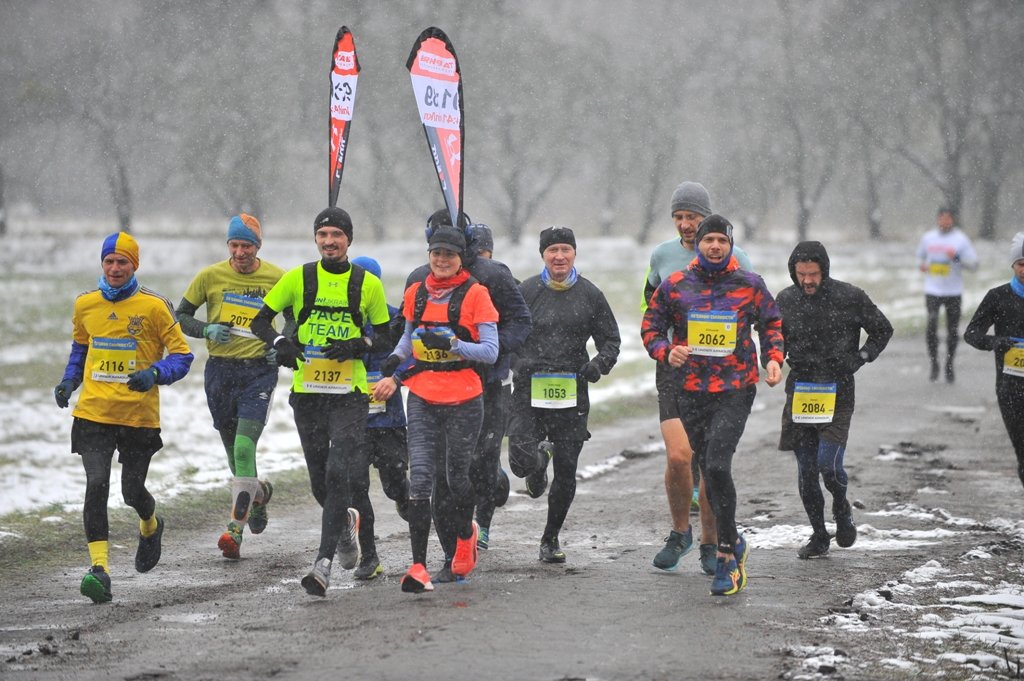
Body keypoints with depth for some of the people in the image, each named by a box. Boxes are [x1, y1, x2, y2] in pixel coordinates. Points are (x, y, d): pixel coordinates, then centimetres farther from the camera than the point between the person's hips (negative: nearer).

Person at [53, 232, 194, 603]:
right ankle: (99, 567, -16)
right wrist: (69, 381, 10)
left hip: (140, 415, -2)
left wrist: (154, 374, -19)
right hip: (93, 412, 2)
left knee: (132, 490, 7)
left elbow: (181, 355, -2)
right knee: (96, 485, -14)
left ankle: (150, 526, 43)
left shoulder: (154, 306, -6)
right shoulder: (85, 305, 6)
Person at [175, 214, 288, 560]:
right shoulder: (210, 276, 0)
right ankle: (258, 492, 45)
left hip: (259, 370, -3)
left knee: (244, 447, -17)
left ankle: (234, 530, -17)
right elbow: (180, 317, 7)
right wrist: (206, 329, -12)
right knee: (234, 451, 13)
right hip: (220, 371, 3)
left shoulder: (277, 278, -1)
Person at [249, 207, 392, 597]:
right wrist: (279, 342, -14)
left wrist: (357, 346, -12)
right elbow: (260, 321, 7)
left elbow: (385, 337, 8)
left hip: (349, 393, -2)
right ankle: (345, 522, 43)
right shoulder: (297, 279, 4)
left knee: (339, 476, -15)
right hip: (307, 392, 2)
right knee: (320, 481, 11)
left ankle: (323, 564, -15)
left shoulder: (367, 284, 2)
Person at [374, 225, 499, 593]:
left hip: (463, 400, -3)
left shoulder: (475, 294, -3)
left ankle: (465, 534, 39)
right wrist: (392, 366, 10)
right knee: (420, 478, -9)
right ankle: (418, 566, -12)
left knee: (456, 477, 7)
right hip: (422, 399, 3)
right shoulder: (417, 292, 11)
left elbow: (490, 351, -7)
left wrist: (452, 345, -20)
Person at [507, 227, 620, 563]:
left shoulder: (590, 294, 5)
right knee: (522, 460, -17)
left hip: (571, 395, 1)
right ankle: (539, 464, 23)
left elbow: (611, 339, 12)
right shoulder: (526, 292, 3)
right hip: (529, 392, -1)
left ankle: (551, 538, 22)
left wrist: (600, 364, -8)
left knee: (566, 473, 4)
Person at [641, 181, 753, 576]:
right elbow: (650, 299, 23)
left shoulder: (732, 259, -2)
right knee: (678, 457, -13)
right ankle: (680, 533, 11)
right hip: (674, 367, 1)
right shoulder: (662, 255, 5)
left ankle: (710, 545, 15)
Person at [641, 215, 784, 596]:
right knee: (708, 470, 8)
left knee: (717, 466, -19)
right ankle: (733, 544, 27)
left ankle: (725, 554, -10)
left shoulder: (750, 285, 3)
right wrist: (666, 351, -10)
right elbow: (651, 327, 11)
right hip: (691, 392, 3)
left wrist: (773, 358, -2)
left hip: (736, 390, -3)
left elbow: (771, 324, 15)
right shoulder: (674, 286, 5)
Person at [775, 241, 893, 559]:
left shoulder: (850, 297, -6)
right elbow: (775, 337, 21)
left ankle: (842, 509, 17)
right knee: (806, 470, 4)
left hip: (836, 392, -3)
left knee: (828, 464, -15)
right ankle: (818, 536, 18)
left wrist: (859, 358, -5)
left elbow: (882, 330, 7)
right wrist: (787, 357, 2)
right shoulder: (785, 300, 3)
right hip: (800, 391, 3)